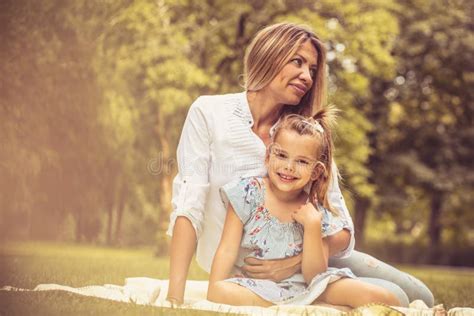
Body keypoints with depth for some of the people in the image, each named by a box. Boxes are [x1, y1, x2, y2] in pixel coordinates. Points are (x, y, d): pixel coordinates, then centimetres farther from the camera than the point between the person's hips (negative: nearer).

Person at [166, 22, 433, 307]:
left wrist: (296, 261, -23)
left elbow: (342, 230, -4)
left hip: (308, 257, 5)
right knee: (391, 297, -17)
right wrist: (175, 297, -27)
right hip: (245, 271, -5)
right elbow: (188, 206, -18)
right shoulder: (208, 113, -10)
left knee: (419, 296, 4)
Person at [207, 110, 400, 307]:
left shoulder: (317, 213, -3)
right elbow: (227, 250, -9)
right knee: (222, 293, -38)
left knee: (374, 296, -25)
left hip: (300, 287, 0)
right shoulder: (248, 193, -6)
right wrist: (214, 292, -23)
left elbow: (314, 278, -9)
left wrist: (312, 225, -18)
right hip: (250, 285, 1)